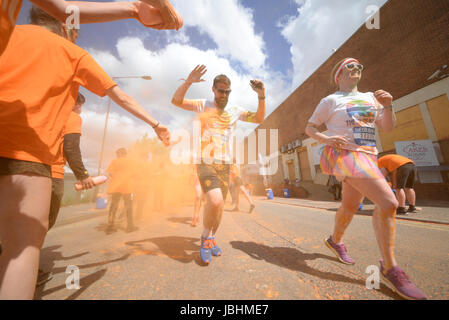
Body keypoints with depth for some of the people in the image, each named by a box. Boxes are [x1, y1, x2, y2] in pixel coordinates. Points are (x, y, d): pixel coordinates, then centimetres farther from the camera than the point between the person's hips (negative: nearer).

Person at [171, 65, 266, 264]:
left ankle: (211, 240, 31)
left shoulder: (234, 111, 13)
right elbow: (176, 100, -3)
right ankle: (206, 237, 5)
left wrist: (261, 96, -1)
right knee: (215, 201, -24)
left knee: (219, 205, 8)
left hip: (225, 165, 4)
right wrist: (188, 81, -17)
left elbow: (259, 119, 12)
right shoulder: (203, 106, 5)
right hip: (205, 163, -4)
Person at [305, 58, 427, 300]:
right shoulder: (331, 100, 3)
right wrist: (327, 138, -19)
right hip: (345, 153, -7)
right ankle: (389, 269, -4)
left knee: (350, 207, 12)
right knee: (388, 202, -20)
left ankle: (335, 240, 35)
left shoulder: (371, 97, 21)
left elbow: (388, 127, 16)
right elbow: (309, 128, -1)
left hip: (368, 156, 7)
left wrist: (388, 106, -2)